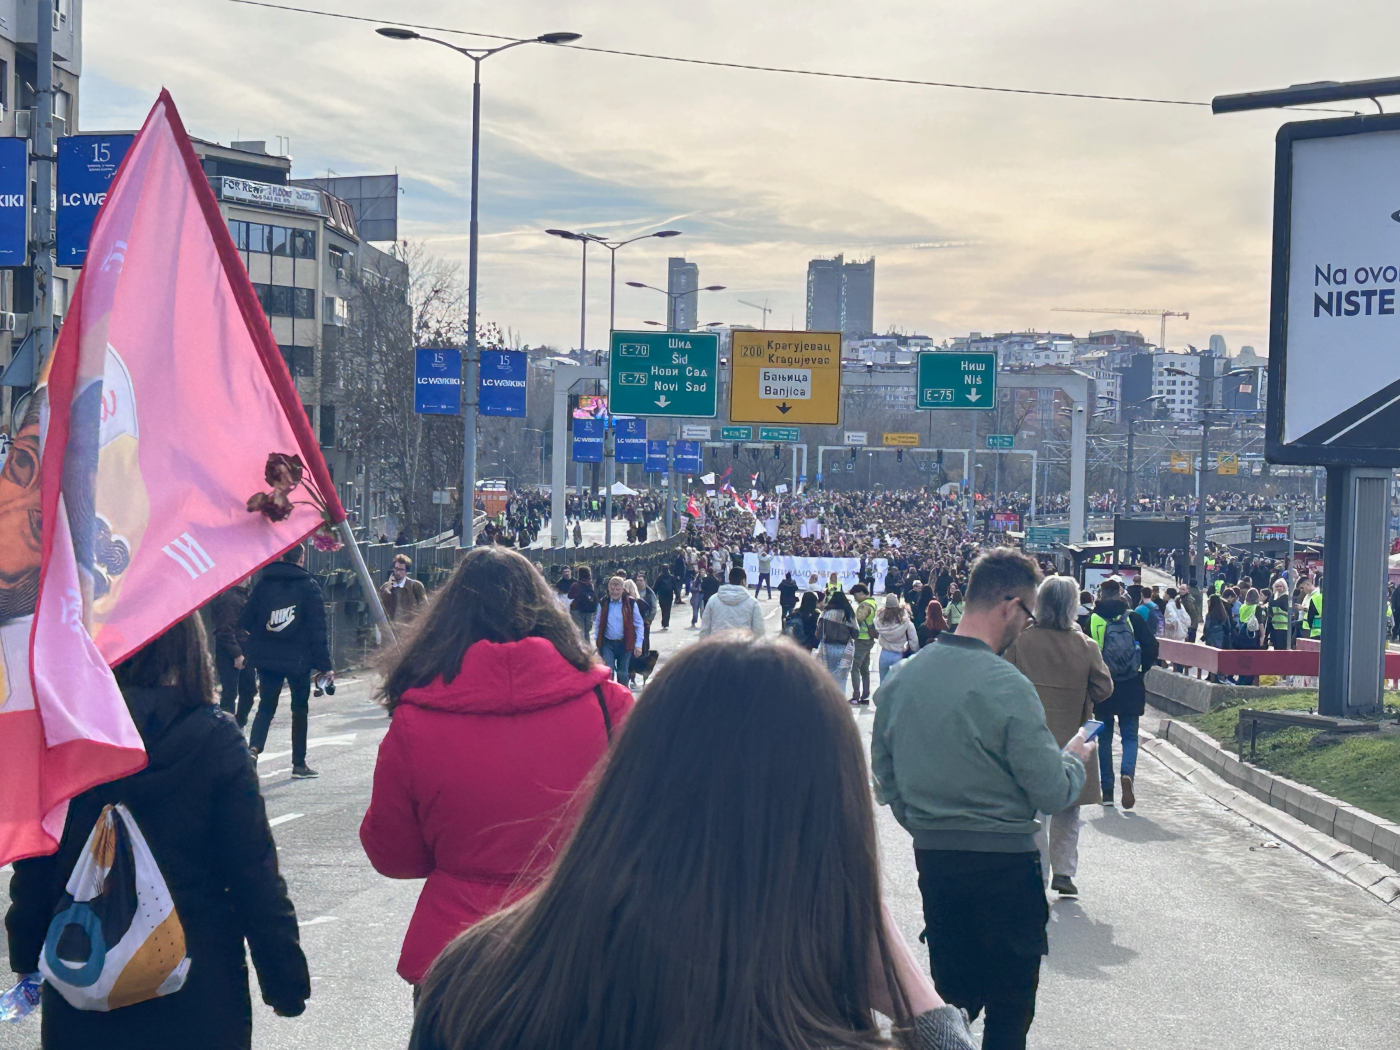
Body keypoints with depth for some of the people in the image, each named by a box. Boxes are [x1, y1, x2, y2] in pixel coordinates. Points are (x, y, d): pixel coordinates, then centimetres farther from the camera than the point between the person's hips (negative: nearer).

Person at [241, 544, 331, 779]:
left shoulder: (263, 583, 3)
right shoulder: (309, 586, -6)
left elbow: (245, 622, 2)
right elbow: (317, 629, -8)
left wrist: (255, 650, 12)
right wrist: (324, 664, -6)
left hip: (266, 659, 2)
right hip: (298, 660, -2)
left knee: (265, 706, 11)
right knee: (300, 708, 12)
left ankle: (254, 746, -16)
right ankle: (299, 764, 16)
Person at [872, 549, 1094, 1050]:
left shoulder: (903, 677, 0)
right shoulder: (1006, 685, -19)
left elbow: (885, 781, 8)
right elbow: (1053, 794, -15)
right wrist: (1075, 758, 5)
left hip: (932, 859, 6)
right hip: (1004, 863, -6)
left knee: (951, 1000, 19)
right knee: (1009, 1009, 10)